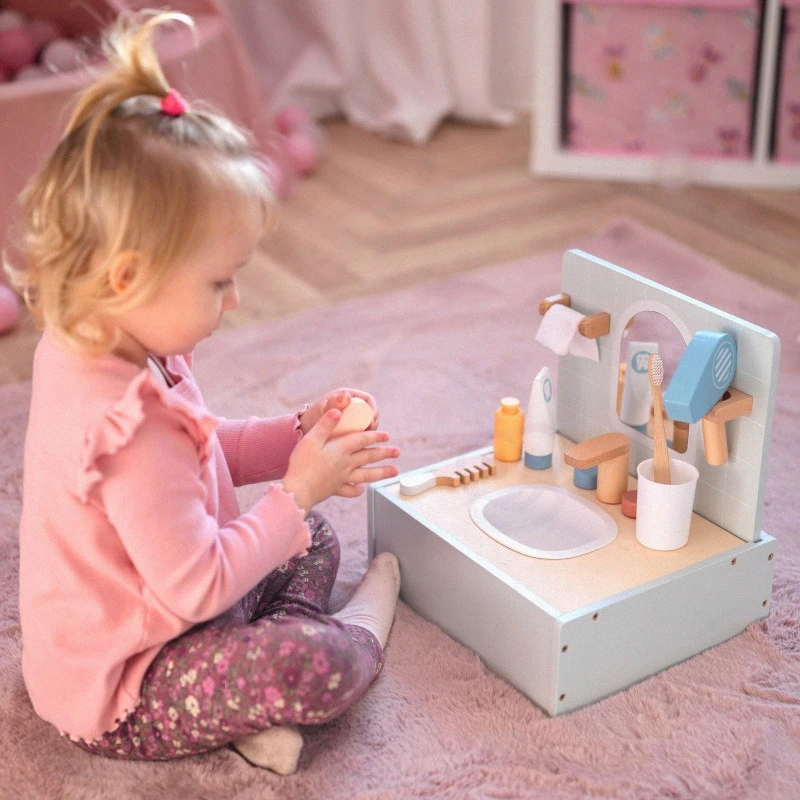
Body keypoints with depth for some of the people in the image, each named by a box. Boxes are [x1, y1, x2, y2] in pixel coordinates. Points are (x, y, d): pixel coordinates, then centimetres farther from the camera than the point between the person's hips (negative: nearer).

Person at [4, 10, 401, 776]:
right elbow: (199, 587, -32)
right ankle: (356, 630, 7)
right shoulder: (130, 428, -37)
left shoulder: (83, 352, -4)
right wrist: (299, 489, -23)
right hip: (118, 697, -10)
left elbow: (203, 447, 12)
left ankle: (260, 708, 2)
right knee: (324, 665, -29)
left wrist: (297, 433, -2)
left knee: (314, 540, 19)